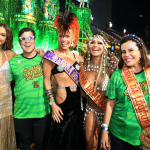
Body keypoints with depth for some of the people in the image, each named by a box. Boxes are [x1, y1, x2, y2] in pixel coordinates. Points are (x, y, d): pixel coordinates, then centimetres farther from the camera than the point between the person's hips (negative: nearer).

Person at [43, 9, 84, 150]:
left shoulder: (77, 57, 8)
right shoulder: (51, 55, -6)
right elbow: (46, 80, -7)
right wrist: (52, 104, -10)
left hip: (78, 99, 5)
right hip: (62, 100, -4)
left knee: (75, 136, 17)